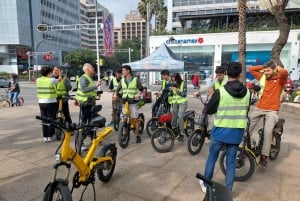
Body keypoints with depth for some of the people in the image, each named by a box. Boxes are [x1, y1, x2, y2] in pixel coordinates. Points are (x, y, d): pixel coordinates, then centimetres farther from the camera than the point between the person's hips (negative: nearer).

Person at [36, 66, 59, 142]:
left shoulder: (38, 80, 4)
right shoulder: (51, 80, -10)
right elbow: (59, 80, 8)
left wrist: (52, 75, 35)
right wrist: (60, 74, 27)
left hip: (41, 102, 5)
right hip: (51, 102, -5)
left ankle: (45, 137, 15)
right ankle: (49, 136, 8)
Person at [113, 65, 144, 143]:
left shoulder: (135, 79, -1)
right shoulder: (122, 80, 10)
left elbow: (141, 89, 2)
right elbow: (118, 88, 15)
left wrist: (138, 94, -17)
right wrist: (115, 94, -5)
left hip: (133, 102, -3)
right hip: (124, 101, 4)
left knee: (135, 119, -3)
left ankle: (138, 135, 8)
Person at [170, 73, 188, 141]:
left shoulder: (183, 83, -8)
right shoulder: (174, 84, 4)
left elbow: (184, 94, -15)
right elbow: (172, 94, 11)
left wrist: (177, 90, -24)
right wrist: (171, 90, -10)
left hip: (182, 103, -5)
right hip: (175, 103, 5)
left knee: (180, 116, -19)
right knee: (174, 117, 2)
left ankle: (181, 133, -9)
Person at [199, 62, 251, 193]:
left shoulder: (220, 91, -16)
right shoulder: (246, 92, -2)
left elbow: (208, 110, -6)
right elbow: (246, 111, 13)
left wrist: (215, 102, 11)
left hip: (221, 130, -3)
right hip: (237, 132, 3)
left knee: (212, 158, 14)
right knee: (231, 161, 13)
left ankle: (206, 184, 30)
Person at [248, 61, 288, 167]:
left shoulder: (280, 80, -4)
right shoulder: (263, 77, 8)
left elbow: (285, 72, -28)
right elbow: (251, 69, 12)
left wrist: (278, 67, -8)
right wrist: (263, 67, 6)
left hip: (272, 110, -4)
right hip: (259, 108, 5)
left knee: (268, 131, -18)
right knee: (247, 128, 2)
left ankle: (264, 156, -6)